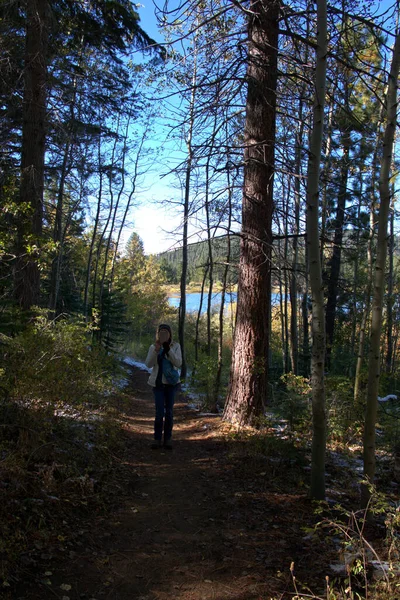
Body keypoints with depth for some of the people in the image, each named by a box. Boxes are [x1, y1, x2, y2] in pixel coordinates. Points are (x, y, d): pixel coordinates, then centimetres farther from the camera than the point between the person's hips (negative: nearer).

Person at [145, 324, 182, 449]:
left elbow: (178, 363, -11)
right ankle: (157, 439, 7)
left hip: (171, 383, 1)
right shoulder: (153, 347, 0)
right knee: (159, 412, -6)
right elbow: (148, 364, -9)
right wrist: (156, 350, -23)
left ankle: (168, 439, 16)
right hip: (158, 383, -1)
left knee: (169, 412, 5)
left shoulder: (176, 346, 0)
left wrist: (168, 350, -22)